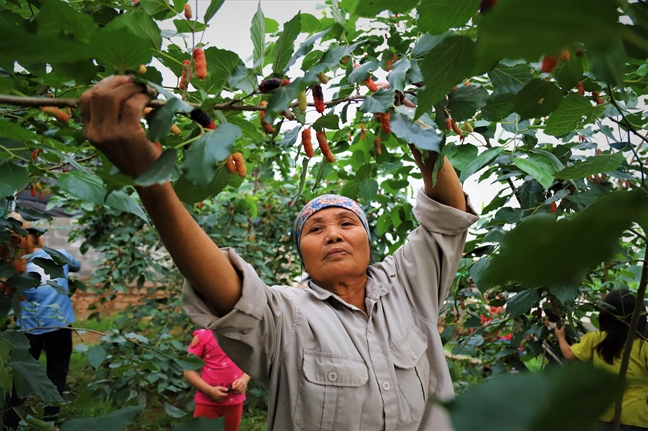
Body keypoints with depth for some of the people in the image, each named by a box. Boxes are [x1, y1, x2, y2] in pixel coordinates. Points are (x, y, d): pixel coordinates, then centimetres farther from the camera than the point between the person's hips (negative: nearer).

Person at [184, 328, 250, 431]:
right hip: (207, 401, -3)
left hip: (234, 401, 3)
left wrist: (244, 379, -9)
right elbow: (189, 369, -7)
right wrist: (209, 390, -18)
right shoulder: (203, 335, -9)